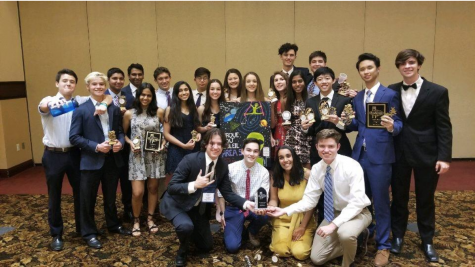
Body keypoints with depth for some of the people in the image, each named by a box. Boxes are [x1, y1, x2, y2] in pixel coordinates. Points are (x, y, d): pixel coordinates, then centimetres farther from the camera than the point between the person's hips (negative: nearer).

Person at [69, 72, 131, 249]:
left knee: (111, 197, 19)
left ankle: (113, 225, 38)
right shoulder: (81, 110, -6)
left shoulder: (114, 109, 8)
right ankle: (89, 233, 23)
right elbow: (74, 137, -10)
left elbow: (120, 131, 12)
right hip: (91, 161, -4)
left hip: (112, 159, 4)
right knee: (88, 200, 7)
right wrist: (96, 147, -20)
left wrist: (120, 143, -10)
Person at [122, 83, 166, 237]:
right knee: (138, 192, -5)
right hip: (137, 156, -1)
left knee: (153, 188, 11)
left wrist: (164, 143, -8)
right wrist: (130, 143, -8)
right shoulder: (129, 114, 0)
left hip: (155, 155, 1)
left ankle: (150, 219, 29)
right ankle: (136, 221, 19)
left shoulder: (159, 112, -1)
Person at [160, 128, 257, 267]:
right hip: (177, 204, -5)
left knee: (206, 246, 10)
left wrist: (245, 203, -22)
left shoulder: (223, 166, -8)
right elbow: (171, 187, -25)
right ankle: (182, 251, -1)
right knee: (186, 226, -36)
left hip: (199, 208, 6)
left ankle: (189, 233, 40)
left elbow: (227, 193, -6)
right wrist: (194, 185, -40)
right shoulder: (190, 159, -25)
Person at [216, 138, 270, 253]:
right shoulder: (231, 168, -13)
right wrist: (223, 213, -8)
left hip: (253, 207, 2)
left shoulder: (264, 172, -10)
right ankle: (241, 230, 20)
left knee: (265, 214, -34)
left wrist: (261, 207, -36)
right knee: (232, 246, -17)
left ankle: (252, 232, 3)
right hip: (234, 208, -1)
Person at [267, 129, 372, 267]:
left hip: (357, 212, -5)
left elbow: (357, 203, -28)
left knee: (345, 233, -39)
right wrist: (285, 210, -22)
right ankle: (351, 243, 21)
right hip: (334, 213, 5)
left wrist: (334, 224, -37)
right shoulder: (316, 169, -8)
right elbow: (309, 200, -7)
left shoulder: (351, 166, -24)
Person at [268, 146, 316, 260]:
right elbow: (274, 200, -2)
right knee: (281, 251, -17)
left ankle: (305, 237, 16)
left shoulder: (307, 174, -14)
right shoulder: (276, 176, -6)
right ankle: (281, 235, 17)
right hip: (283, 219, 2)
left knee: (299, 253, -17)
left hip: (303, 219, -1)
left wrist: (302, 226, -11)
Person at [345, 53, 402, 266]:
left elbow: (398, 124, -7)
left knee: (380, 201, 3)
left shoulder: (390, 95, -5)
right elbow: (357, 124, 13)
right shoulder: (357, 97, 13)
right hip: (359, 154, 6)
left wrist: (391, 126, -29)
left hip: (380, 155, -6)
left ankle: (383, 246, 18)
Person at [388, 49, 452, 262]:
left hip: (426, 154, -1)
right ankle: (398, 236, 30)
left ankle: (427, 241, 29)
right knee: (399, 197, 13)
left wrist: (444, 157, -9)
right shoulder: (392, 91, 2)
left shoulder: (437, 92, -4)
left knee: (425, 199, 11)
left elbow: (444, 127, -5)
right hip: (398, 153, 2)